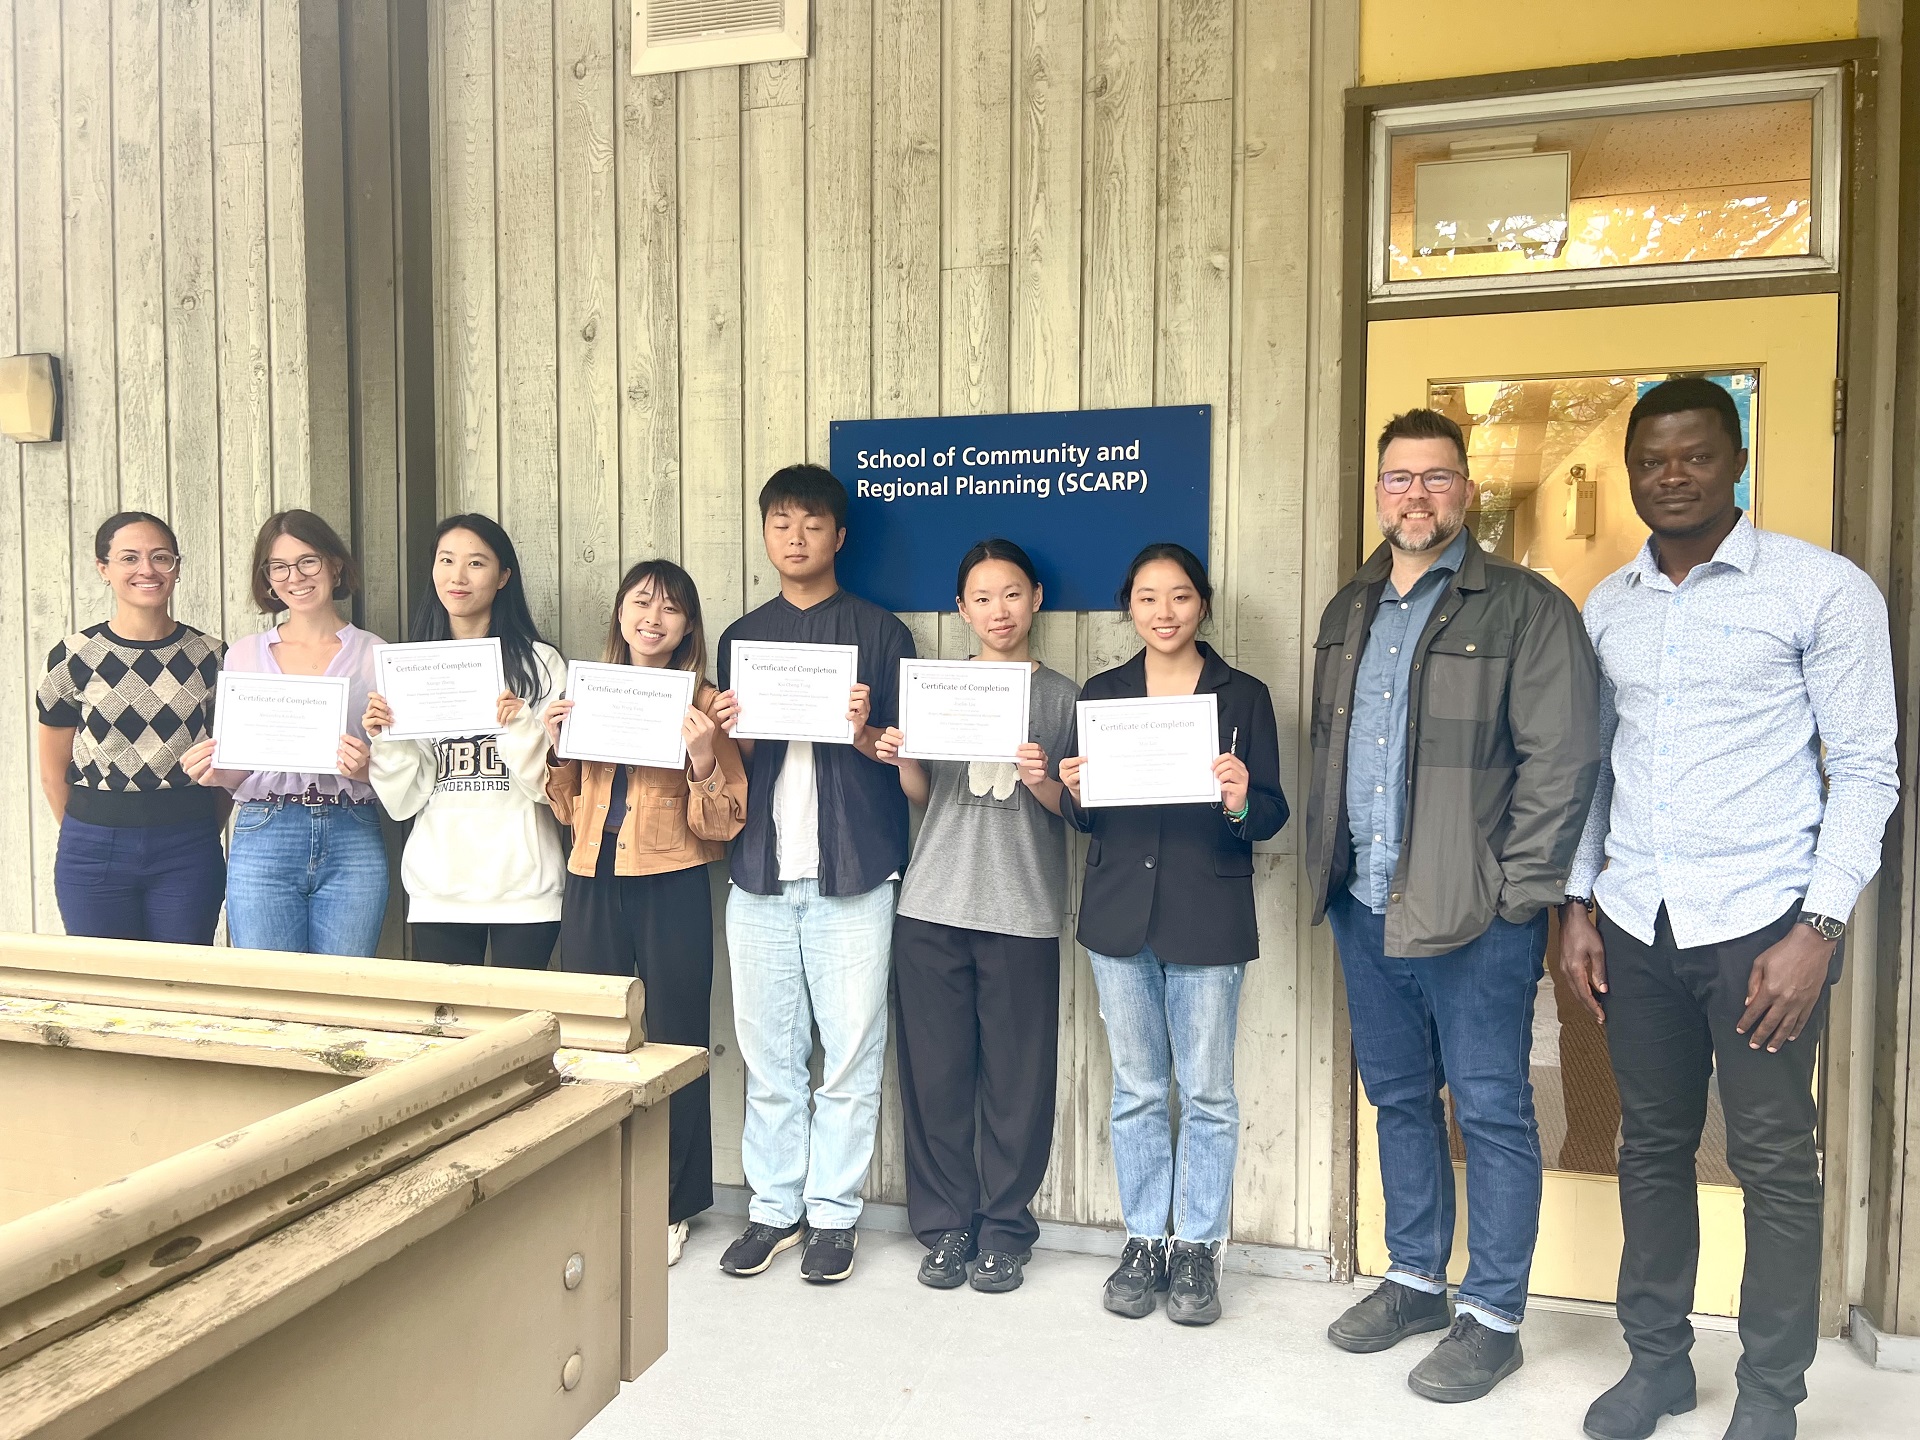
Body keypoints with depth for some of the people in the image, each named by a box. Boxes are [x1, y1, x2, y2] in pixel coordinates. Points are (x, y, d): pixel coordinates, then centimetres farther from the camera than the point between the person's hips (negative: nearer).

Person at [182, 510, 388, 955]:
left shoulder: (375, 655, 6)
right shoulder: (244, 654, 11)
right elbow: (237, 773, 13)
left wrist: (366, 769, -14)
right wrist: (216, 773, -8)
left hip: (352, 842, -1)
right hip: (263, 840, 1)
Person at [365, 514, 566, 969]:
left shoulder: (539, 663, -2)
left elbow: (553, 785, -5)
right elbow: (403, 801, 6)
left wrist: (522, 727, -19)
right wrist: (386, 740, -9)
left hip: (523, 887, -2)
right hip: (438, 887, 2)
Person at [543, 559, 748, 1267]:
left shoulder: (703, 704, -3)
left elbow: (726, 822, -5)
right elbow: (568, 808, 16)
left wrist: (703, 760, -21)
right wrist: (556, 748, -1)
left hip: (671, 889, -4)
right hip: (592, 886, 4)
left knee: (673, 1044, 4)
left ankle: (670, 1208, 20)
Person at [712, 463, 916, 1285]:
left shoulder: (879, 632, 4)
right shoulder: (742, 637, 14)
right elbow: (730, 765, 16)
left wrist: (865, 732, -17)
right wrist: (732, 735, -6)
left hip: (852, 875, -3)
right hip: (762, 874, 3)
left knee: (851, 1053, 1)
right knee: (767, 1054, 9)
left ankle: (833, 1212, 15)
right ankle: (774, 1206, 22)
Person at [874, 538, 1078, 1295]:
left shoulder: (1062, 695, 6)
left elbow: (1075, 807, 3)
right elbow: (921, 794, 11)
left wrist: (1043, 783, -17)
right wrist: (901, 760, -8)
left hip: (1023, 913, -1)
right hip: (932, 906, 2)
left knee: (1017, 1078, 3)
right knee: (934, 1072, 5)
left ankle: (1004, 1230, 18)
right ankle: (944, 1225, 19)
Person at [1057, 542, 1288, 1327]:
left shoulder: (1243, 695, 0)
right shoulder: (1101, 693, 7)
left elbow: (1272, 816, -3)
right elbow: (1082, 819, 7)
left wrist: (1241, 803, -24)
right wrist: (1074, 791, -14)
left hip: (1208, 921, -2)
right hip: (1120, 916, 2)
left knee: (1207, 1093, 7)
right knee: (1136, 1090, 12)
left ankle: (1197, 1247, 22)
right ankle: (1143, 1241, 26)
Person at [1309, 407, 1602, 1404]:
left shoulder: (1525, 608, -7)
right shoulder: (1348, 613, 13)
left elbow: (1561, 761, -12)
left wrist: (1516, 892, -15)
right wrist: (1326, 860, 11)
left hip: (1476, 915, -6)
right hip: (1364, 909, 7)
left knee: (1490, 1113, 4)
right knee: (1399, 1099, 17)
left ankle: (1493, 1318, 20)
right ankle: (1415, 1281, 34)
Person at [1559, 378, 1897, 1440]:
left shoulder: (1823, 590, -4)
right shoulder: (1607, 606, 10)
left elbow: (1866, 770, -5)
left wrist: (1819, 928, -12)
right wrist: (1576, 904, 8)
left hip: (1760, 917, -4)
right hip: (1635, 922, 4)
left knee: (1773, 1162, 5)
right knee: (1651, 1145, 13)